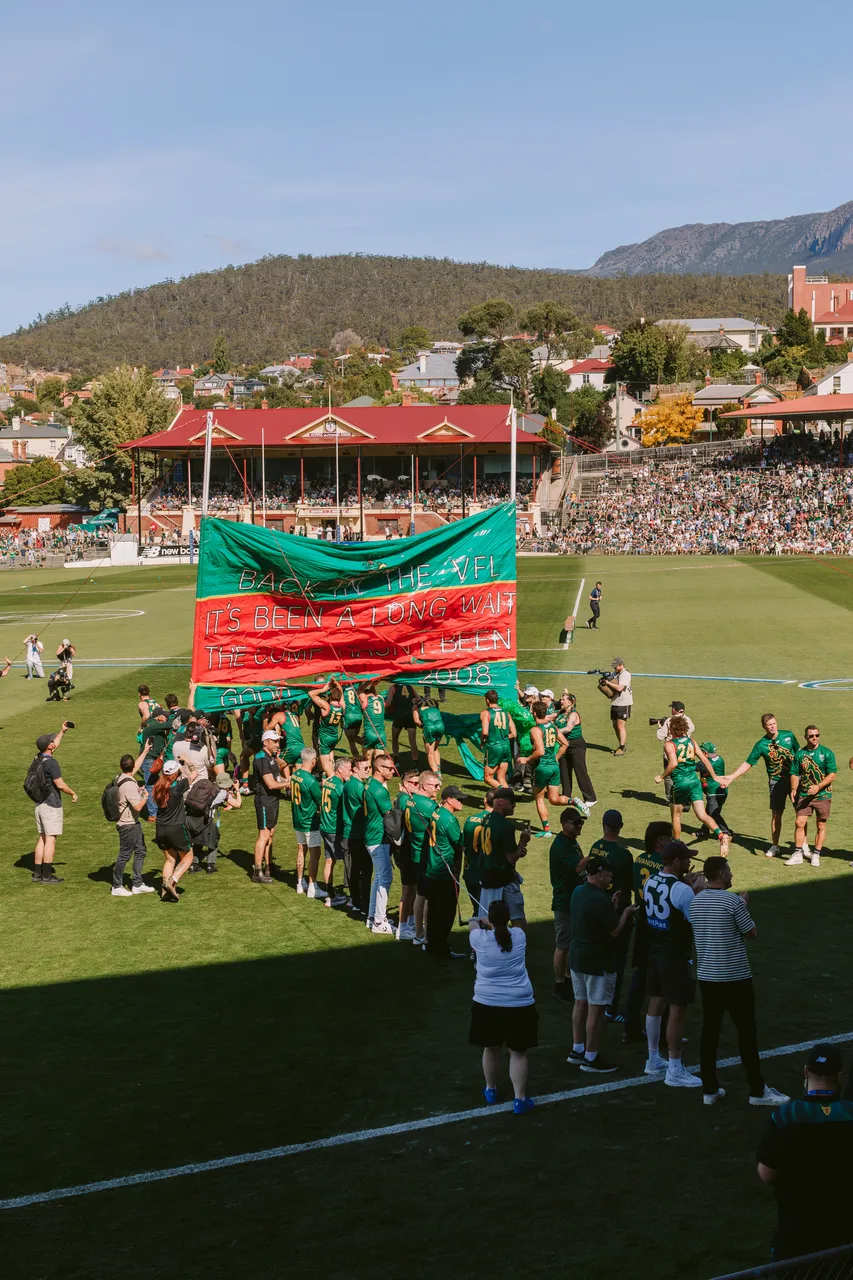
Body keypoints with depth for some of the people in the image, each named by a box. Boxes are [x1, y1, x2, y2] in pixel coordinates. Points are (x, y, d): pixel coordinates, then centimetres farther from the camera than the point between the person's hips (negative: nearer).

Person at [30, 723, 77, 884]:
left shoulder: (37, 759, 6)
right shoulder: (51, 762, -19)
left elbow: (54, 747, 24)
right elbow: (60, 785, -18)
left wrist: (62, 732, 27)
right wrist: (73, 793, -2)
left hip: (40, 804, 9)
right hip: (51, 805, -9)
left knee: (42, 838, 14)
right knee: (50, 839, -4)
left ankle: (37, 873, 16)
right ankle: (46, 875, -3)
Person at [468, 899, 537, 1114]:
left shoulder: (480, 939, -4)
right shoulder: (519, 935, -2)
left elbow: (472, 924, 21)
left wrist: (481, 923, 44)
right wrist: (494, 923, 42)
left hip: (487, 1004, 1)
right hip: (519, 1005, -1)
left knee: (491, 1049, 18)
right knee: (518, 1053, 7)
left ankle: (491, 1091, 35)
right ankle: (519, 1099, 6)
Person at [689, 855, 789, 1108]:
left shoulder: (695, 902, 5)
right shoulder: (734, 901, -16)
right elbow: (752, 933, -6)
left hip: (706, 976, 6)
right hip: (735, 977, -6)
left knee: (709, 1031, 9)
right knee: (747, 1032, 3)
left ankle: (709, 1089, 13)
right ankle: (757, 1091, 10)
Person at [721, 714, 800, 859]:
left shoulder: (788, 735, -2)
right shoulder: (761, 744, -7)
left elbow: (798, 752, 12)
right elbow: (748, 763, -5)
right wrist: (731, 777, -14)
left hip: (794, 778, 1)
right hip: (776, 781, -1)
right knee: (776, 814, 2)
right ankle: (774, 846, 16)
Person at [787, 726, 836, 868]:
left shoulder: (827, 753, -4)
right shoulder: (800, 754, 4)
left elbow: (832, 775, -8)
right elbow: (795, 774, 8)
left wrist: (818, 787, -19)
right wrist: (794, 789, -9)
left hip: (822, 796, -2)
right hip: (804, 795, 2)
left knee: (821, 826, 5)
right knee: (800, 823, -5)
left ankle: (816, 855, 15)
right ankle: (798, 855, 4)